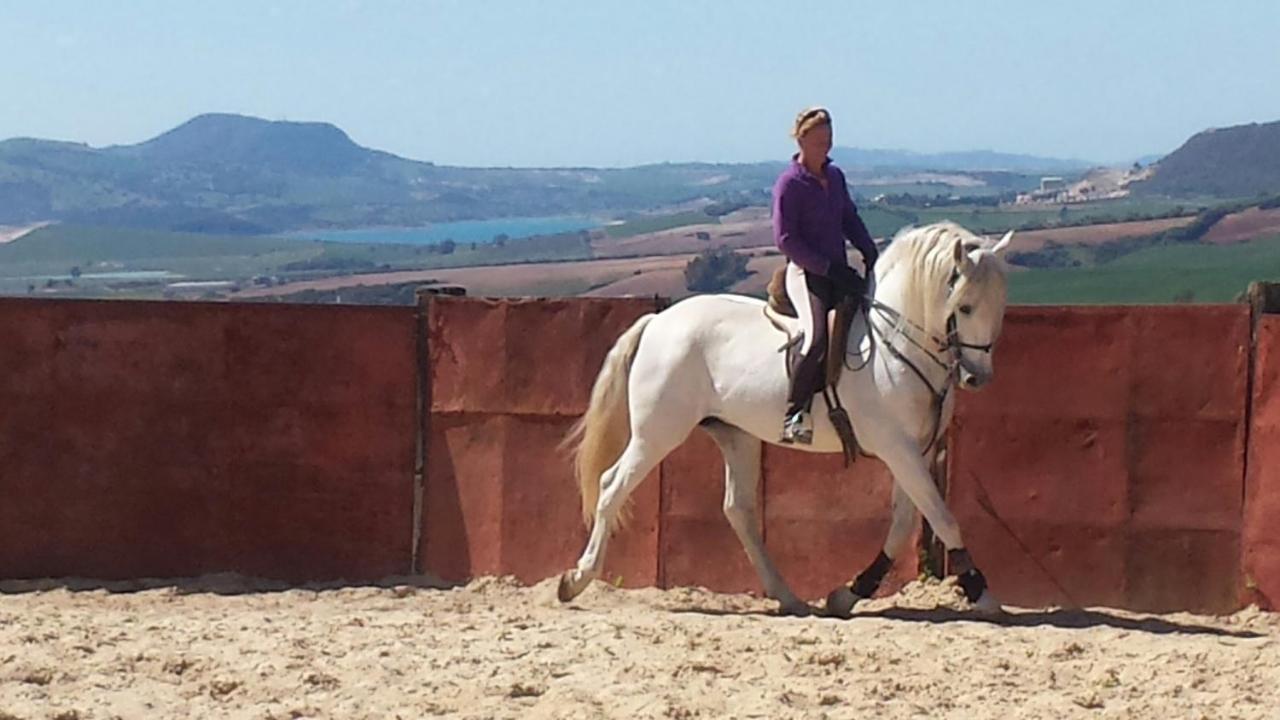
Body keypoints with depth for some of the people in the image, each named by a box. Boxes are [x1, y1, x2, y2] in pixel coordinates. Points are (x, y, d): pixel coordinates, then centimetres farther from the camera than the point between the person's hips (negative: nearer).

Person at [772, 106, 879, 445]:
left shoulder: (835, 176, 13)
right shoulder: (789, 183, -9)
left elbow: (850, 219, 23)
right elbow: (785, 239, -13)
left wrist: (870, 252, 5)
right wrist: (827, 268, -17)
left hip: (838, 271, 8)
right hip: (806, 273, -8)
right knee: (818, 338, -27)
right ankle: (794, 415, -21)